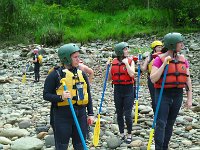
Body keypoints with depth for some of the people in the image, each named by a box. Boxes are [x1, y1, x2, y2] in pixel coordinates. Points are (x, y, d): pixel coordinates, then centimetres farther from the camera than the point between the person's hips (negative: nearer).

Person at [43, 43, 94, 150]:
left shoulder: (81, 74, 8)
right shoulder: (55, 74, -7)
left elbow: (88, 95, 14)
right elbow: (46, 95, -6)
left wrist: (90, 113, 10)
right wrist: (61, 97, -23)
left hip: (80, 115, 5)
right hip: (62, 116, -5)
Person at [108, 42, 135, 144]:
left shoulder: (130, 61, -2)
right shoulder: (114, 62, 4)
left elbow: (132, 74, -19)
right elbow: (109, 78, 8)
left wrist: (126, 63, -15)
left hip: (128, 89, -3)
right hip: (117, 90, 3)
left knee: (127, 114, -4)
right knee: (119, 113, 11)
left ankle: (129, 135, 13)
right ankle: (121, 134, 25)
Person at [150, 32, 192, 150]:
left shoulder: (183, 60, 6)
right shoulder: (159, 59, -8)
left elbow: (188, 80, 8)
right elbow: (153, 79, -14)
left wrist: (189, 98, 5)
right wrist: (164, 64, -21)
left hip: (178, 95, 5)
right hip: (163, 95, -5)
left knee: (170, 123, 11)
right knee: (161, 123, -8)